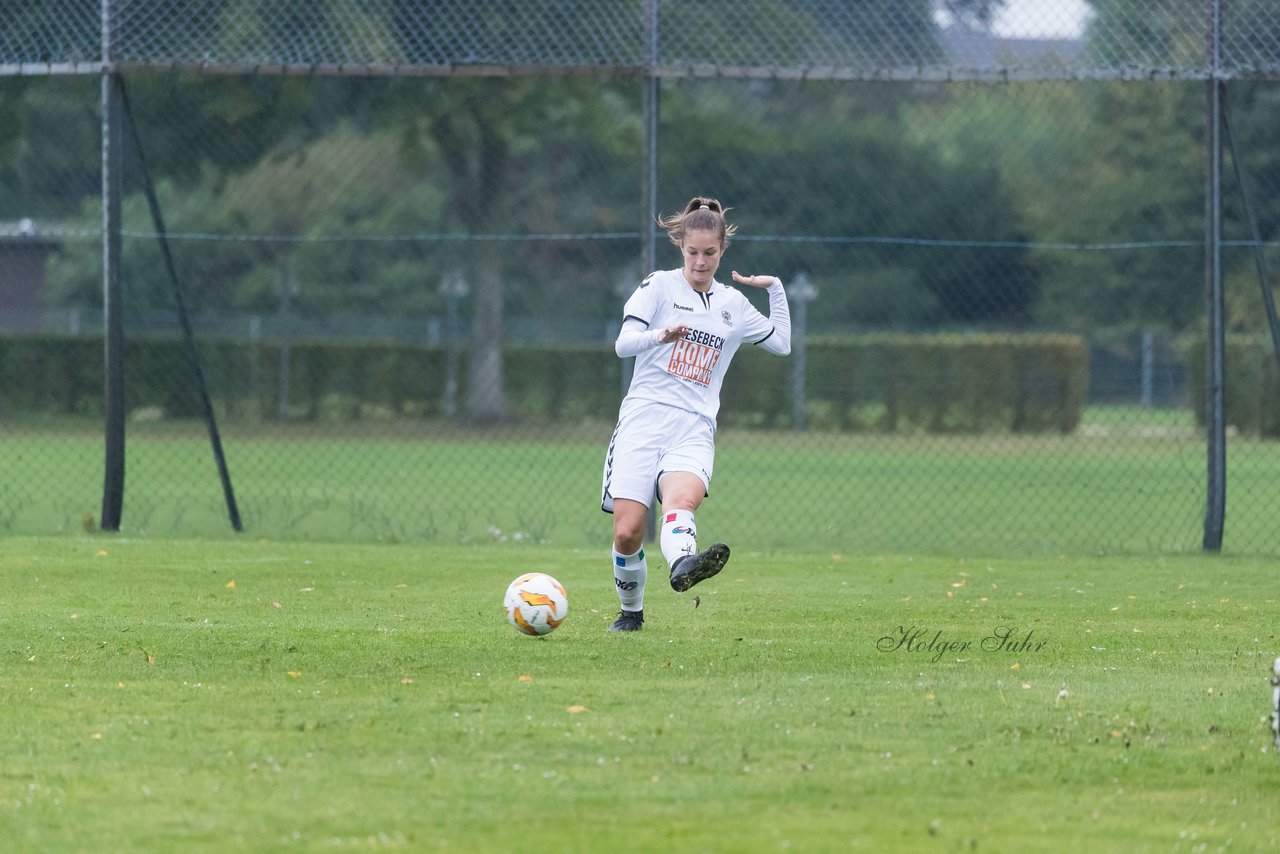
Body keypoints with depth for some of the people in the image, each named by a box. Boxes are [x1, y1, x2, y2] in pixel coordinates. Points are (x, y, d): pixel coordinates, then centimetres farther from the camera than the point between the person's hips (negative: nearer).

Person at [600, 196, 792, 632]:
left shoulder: (733, 303, 18)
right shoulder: (660, 286, 7)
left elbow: (781, 343, 28)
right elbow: (623, 343, -5)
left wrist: (775, 288, 17)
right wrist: (661, 335, -26)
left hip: (695, 428, 1)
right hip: (644, 416, -1)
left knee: (681, 497, -33)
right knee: (628, 531, -11)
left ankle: (682, 565, -63)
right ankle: (631, 611, 14)